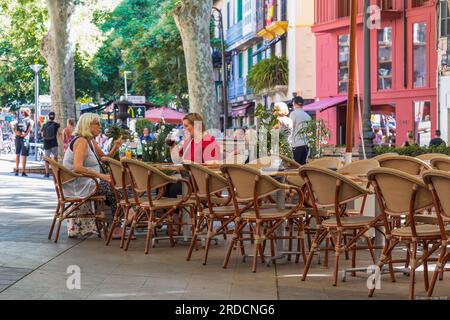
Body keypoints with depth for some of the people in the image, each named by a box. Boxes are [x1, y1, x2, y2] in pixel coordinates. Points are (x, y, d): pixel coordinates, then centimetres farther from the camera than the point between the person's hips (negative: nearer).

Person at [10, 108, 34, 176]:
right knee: (24, 155, 0)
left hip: (17, 137, 4)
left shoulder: (18, 119, 13)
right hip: (24, 138, -4)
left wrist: (14, 132, -7)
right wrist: (26, 133, -16)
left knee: (17, 154, 18)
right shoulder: (30, 120, 3)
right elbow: (31, 125, -20)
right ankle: (23, 172, 0)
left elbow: (11, 123, -4)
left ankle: (17, 169, 19)